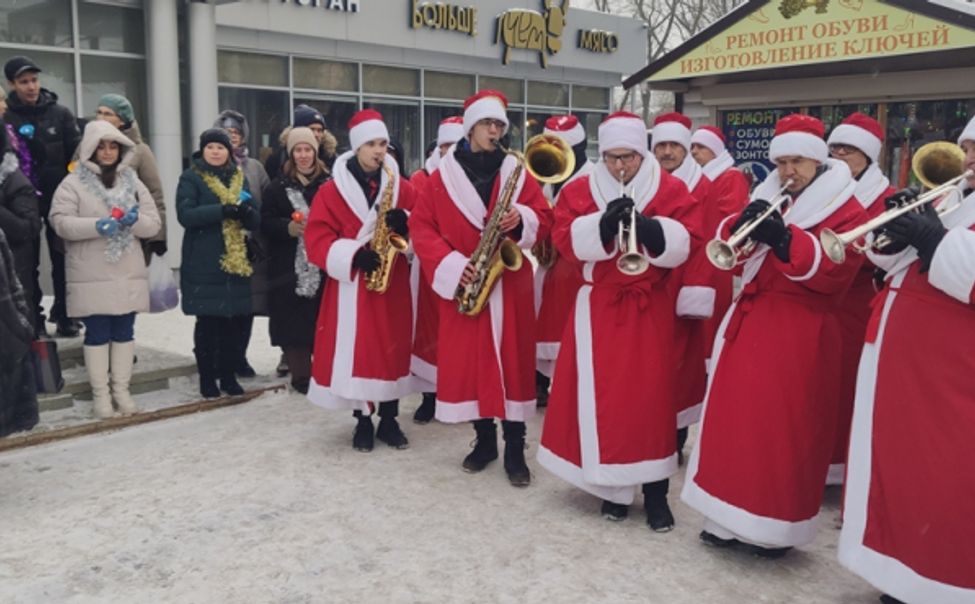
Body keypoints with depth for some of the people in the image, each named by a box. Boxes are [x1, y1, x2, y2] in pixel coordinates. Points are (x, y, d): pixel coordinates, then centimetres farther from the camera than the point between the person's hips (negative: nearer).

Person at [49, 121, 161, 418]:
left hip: (129, 274, 3)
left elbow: (154, 224, 6)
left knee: (124, 332, 8)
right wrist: (96, 226, -24)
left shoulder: (132, 181, 11)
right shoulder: (73, 182, 0)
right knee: (97, 334, 0)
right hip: (91, 276, -3)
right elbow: (60, 221, -10)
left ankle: (122, 389, 17)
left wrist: (135, 220, -16)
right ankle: (100, 393, 9)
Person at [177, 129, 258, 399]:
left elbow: (256, 222, 11)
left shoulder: (240, 178, 15)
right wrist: (223, 210, -24)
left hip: (236, 261, 4)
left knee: (234, 321, 5)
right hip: (204, 264, -4)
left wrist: (245, 210, -13)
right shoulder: (191, 178, 1)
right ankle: (207, 378, 10)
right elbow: (185, 215, -14)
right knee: (207, 322, -2)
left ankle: (229, 375, 18)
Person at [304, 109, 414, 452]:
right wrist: (352, 255, -19)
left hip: (394, 282, 3)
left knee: (393, 348, 6)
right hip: (352, 284, -2)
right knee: (355, 350, -1)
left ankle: (389, 420, 19)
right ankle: (363, 422, 14)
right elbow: (316, 237, -6)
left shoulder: (401, 186, 7)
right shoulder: (332, 190, -1)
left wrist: (405, 224, -14)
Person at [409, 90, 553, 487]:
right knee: (468, 361, 4)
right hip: (463, 285, 0)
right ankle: (484, 440, 21)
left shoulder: (516, 171, 6)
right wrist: (449, 263, -13)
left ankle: (515, 449, 10)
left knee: (512, 361, 0)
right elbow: (421, 226, 1)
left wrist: (521, 220, -18)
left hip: (510, 283, 0)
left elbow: (544, 218, 4)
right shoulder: (443, 175, 4)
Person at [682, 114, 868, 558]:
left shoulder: (845, 209, -2)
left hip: (798, 332, -6)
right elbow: (728, 244, 7)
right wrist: (742, 224, -15)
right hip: (749, 321, 6)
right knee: (736, 417, 7)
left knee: (782, 428, -3)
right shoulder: (769, 198, 15)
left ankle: (775, 524, 11)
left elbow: (834, 272, -16)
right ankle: (734, 515, 19)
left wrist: (785, 239, -28)